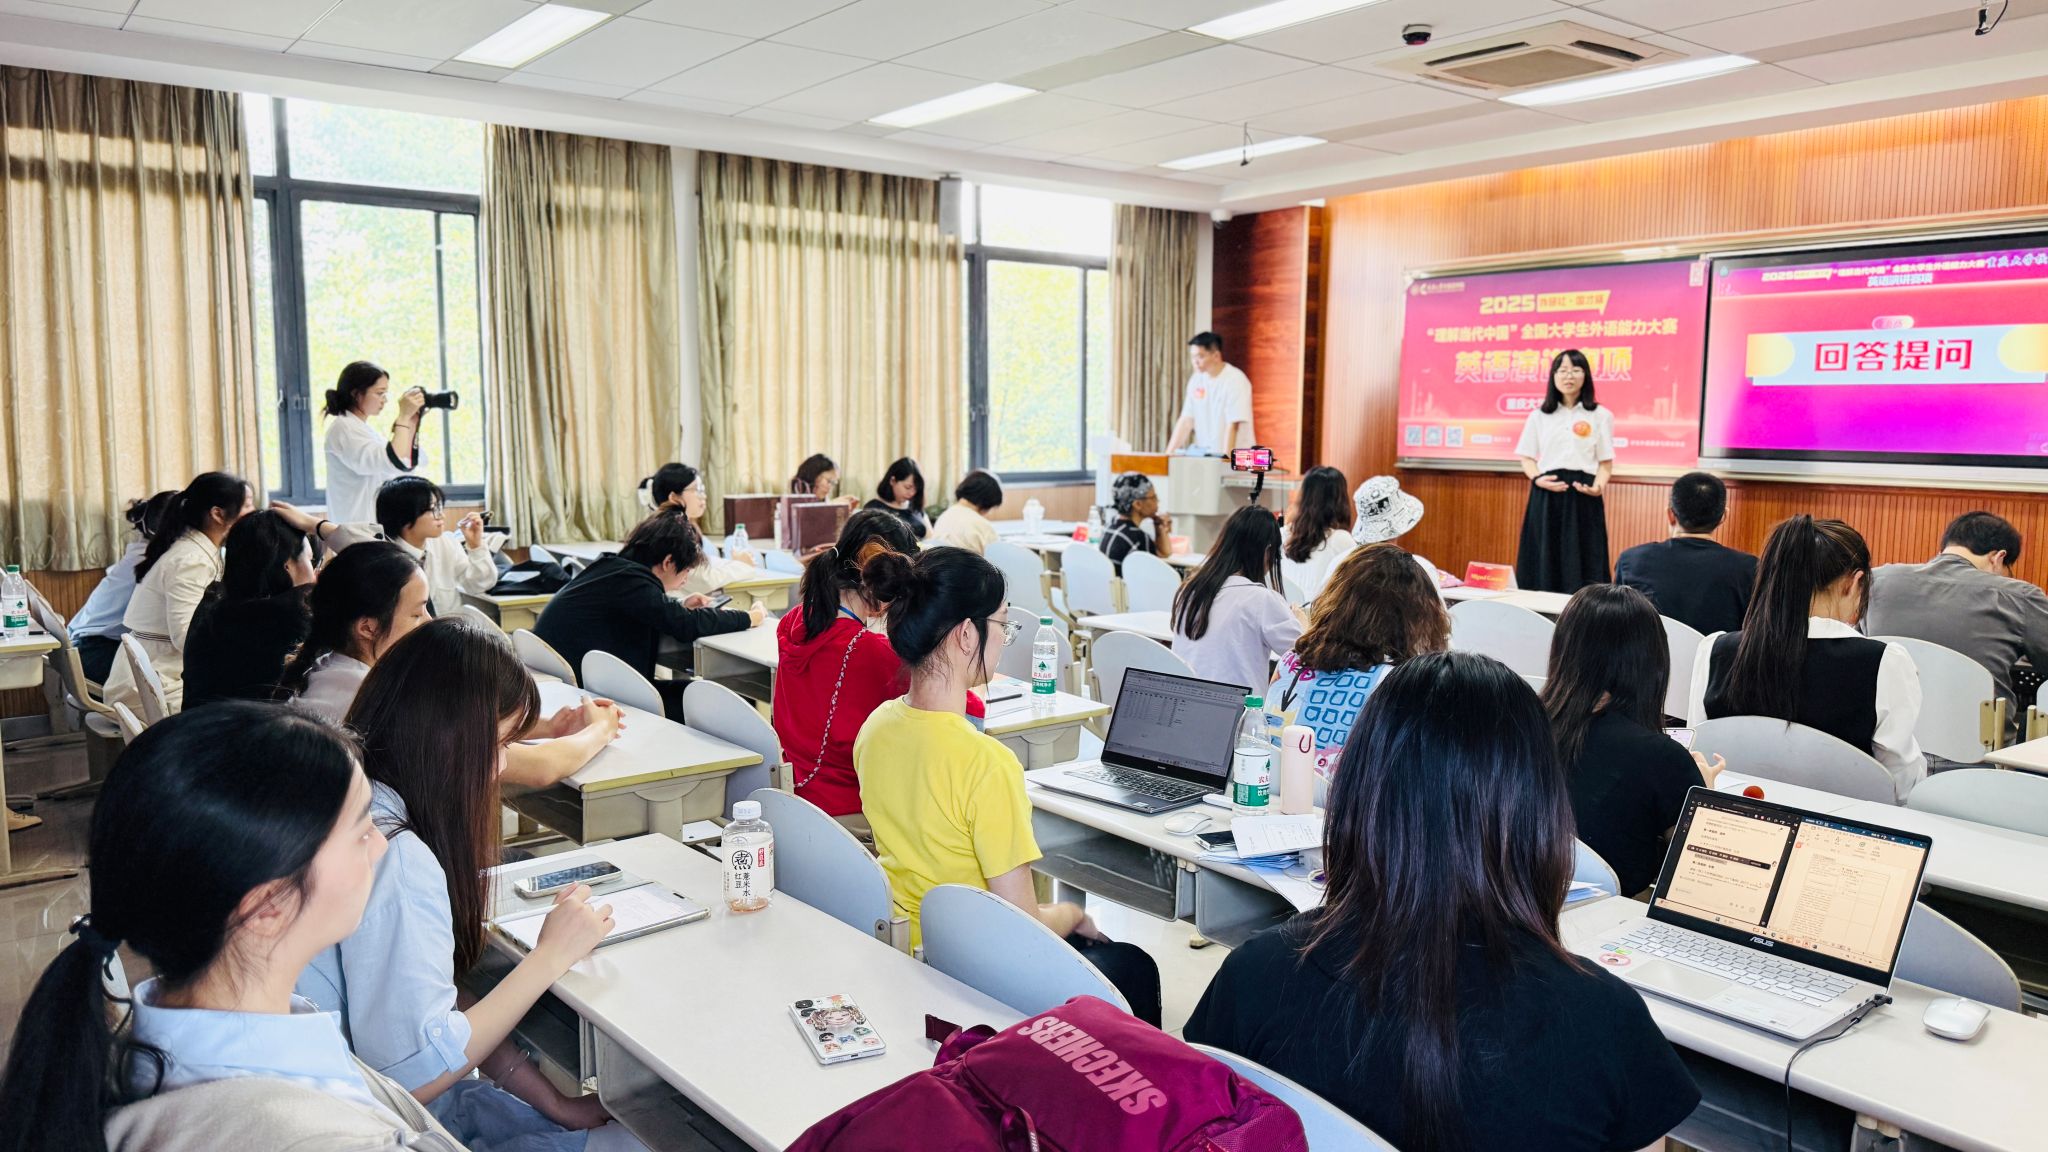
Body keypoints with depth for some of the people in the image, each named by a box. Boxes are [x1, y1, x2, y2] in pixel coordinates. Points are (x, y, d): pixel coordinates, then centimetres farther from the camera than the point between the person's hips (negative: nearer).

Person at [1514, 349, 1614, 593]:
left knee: (1582, 565, -3)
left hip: (1583, 495, -1)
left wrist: (1598, 486, -15)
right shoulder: (1538, 416, 9)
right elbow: (1527, 457, 10)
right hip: (1546, 495, 1)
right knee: (1544, 563, 1)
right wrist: (1537, 479, -11)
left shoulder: (1601, 416, 5)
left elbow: (1606, 462, 4)